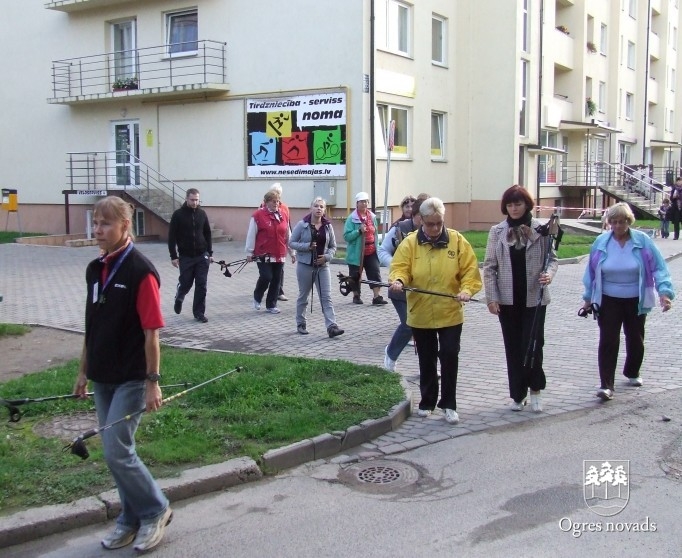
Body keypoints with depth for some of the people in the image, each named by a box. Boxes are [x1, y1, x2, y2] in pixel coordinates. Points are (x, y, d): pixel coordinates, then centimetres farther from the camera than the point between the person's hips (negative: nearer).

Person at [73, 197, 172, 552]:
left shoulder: (141, 272, -15)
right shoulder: (95, 270, 8)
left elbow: (152, 332, -16)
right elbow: (92, 326, 15)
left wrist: (152, 382, -16)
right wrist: (84, 372, 16)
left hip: (130, 378, -7)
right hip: (103, 377, 7)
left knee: (117, 451, -8)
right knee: (115, 451, 13)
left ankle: (156, 511, 13)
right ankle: (132, 519, 28)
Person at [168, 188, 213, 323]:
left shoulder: (202, 213, 4)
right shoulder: (178, 214, -6)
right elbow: (172, 236, -5)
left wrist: (210, 253, 7)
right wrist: (173, 256, -9)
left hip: (202, 256, 2)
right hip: (185, 256, -2)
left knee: (201, 285, 0)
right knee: (185, 283, 4)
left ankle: (199, 312, 8)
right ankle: (179, 298, 37)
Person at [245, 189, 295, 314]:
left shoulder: (283, 216, 9)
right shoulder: (258, 215, -6)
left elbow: (288, 236, 15)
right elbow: (251, 235, -4)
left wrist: (292, 252, 17)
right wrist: (249, 252, -5)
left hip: (279, 255, 5)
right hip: (264, 255, -5)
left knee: (276, 280, 6)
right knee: (266, 277, -11)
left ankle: (271, 305, 17)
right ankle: (257, 297, 18)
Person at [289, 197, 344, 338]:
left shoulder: (327, 226, 3)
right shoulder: (302, 224, -5)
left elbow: (333, 246, 9)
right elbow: (291, 243, -4)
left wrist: (327, 256, -11)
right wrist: (307, 246, -17)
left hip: (322, 266, 2)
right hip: (305, 265, -2)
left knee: (326, 296, -5)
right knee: (303, 296, 11)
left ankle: (331, 326, -10)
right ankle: (300, 324, 26)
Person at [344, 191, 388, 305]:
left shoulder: (372, 217, 8)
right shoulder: (352, 218, -8)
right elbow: (347, 236, -13)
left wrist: (377, 249, 13)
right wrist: (359, 231, -24)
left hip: (371, 252, 4)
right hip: (357, 252, -4)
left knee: (375, 273, -5)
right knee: (356, 275, 6)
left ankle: (377, 297, -4)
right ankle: (356, 296, 21)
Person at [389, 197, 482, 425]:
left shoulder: (457, 241, -3)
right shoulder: (410, 243, -3)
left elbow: (470, 270, -3)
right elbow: (400, 267, -7)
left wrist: (467, 290, -19)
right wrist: (398, 280, -28)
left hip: (450, 314, -1)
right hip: (420, 314, 1)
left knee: (450, 357, -1)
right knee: (426, 360, 12)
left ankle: (448, 404, 12)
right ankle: (427, 401, 27)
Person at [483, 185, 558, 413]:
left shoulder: (540, 230, -2)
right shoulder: (497, 232, 2)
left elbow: (552, 258, 5)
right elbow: (489, 267, 3)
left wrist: (549, 274, -18)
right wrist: (491, 297, -4)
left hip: (534, 298, -2)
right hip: (507, 299, 2)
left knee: (533, 344, -3)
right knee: (513, 348, 8)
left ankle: (535, 389, 19)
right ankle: (518, 395, 20)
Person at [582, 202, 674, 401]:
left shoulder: (643, 241, -7)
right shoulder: (601, 242, -3)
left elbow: (659, 268, -6)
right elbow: (591, 272, 7)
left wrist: (664, 292, -17)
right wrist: (588, 298, 9)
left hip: (636, 301, 1)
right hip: (608, 301, -1)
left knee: (635, 339, 16)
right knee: (608, 342, -9)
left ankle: (632, 373, 41)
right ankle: (606, 385, -9)